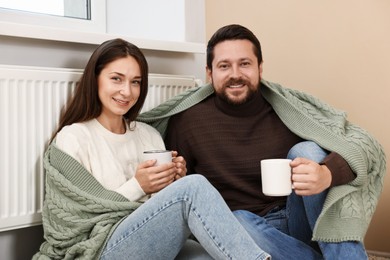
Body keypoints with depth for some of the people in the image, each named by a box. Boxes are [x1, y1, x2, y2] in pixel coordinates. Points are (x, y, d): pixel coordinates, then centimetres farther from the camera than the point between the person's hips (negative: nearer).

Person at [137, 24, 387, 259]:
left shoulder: (290, 105, -8)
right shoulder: (188, 120, -6)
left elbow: (367, 144, -14)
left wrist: (328, 173, -34)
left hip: (298, 222, 1)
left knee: (307, 151, -23)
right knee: (236, 222, -33)